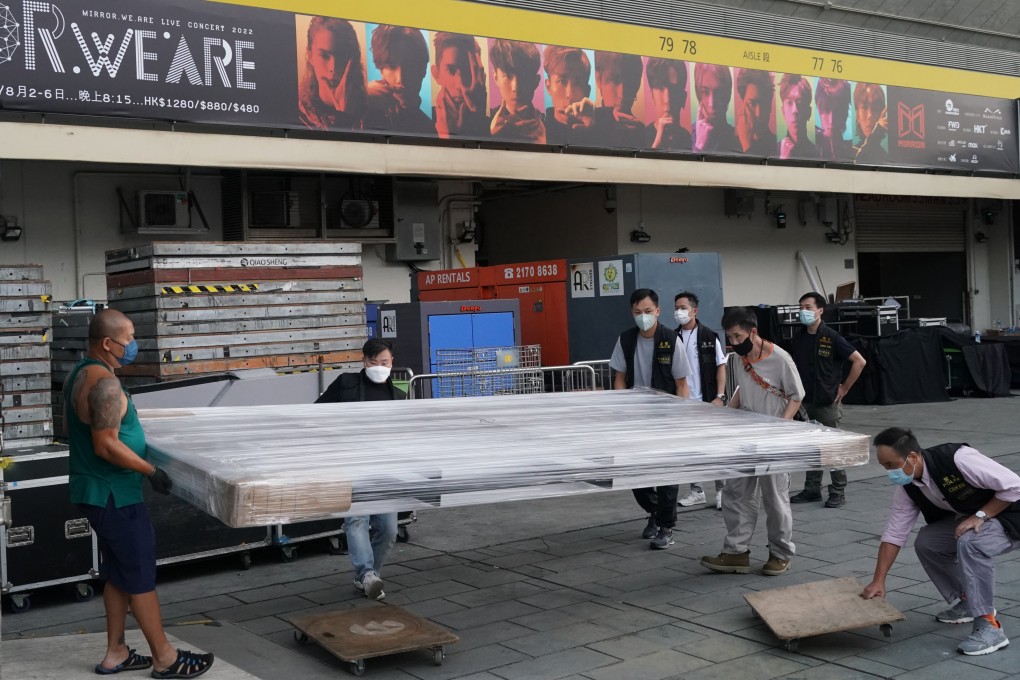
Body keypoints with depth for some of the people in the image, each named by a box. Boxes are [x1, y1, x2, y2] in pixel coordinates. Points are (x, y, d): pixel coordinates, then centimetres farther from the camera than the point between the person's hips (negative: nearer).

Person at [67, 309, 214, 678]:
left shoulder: (81, 374, 10)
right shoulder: (105, 382, -22)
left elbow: (75, 431, 20)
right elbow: (107, 445, -26)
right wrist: (152, 471, -18)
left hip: (95, 489, 10)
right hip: (113, 494, -10)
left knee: (119, 573, 17)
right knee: (142, 576, -1)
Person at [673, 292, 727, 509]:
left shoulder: (709, 337, -3)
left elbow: (721, 367, -2)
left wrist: (720, 397, -10)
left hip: (707, 402, -3)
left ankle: (721, 490, 11)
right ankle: (696, 491, 19)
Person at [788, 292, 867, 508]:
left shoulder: (831, 338, -12)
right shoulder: (797, 337, 5)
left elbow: (859, 361, -12)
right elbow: (792, 365, 20)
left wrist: (844, 387, -9)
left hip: (827, 401, -5)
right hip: (805, 401, 6)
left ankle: (838, 493, 8)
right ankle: (812, 489, 21)